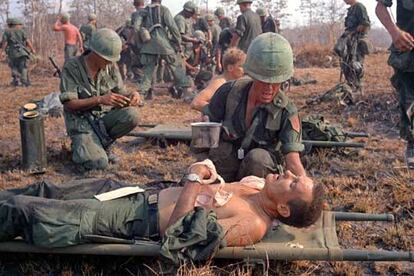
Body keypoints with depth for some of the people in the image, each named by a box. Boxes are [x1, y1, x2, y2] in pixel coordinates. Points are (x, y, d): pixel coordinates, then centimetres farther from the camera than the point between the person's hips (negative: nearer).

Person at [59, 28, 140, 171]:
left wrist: (132, 95, -22)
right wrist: (100, 100, -32)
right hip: (81, 121, -5)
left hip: (104, 117, 5)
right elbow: (68, 104, -19)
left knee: (131, 115, -26)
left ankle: (100, 145, -1)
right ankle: (80, 148, 10)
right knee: (99, 163, -27)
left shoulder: (111, 67, -2)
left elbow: (120, 93, 4)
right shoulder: (72, 67, -15)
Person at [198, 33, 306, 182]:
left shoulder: (287, 112, -20)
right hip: (223, 169, 2)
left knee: (258, 157, -31)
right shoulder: (229, 92, -15)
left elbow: (293, 162, -26)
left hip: (260, 170, -1)